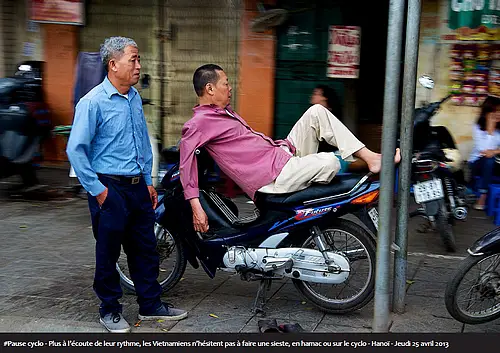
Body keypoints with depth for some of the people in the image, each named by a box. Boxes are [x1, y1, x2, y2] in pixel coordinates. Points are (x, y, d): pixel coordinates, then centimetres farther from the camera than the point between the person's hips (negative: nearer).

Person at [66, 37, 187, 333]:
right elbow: (76, 150, -15)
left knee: (145, 249, 13)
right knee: (108, 253, 6)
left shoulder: (135, 98, 10)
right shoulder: (93, 102, -14)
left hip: (137, 186, 7)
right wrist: (97, 190, -14)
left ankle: (151, 304, 27)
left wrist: (148, 181, 17)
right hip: (110, 189, -7)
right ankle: (110, 311, 21)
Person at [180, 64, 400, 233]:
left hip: (283, 152, 10)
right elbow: (186, 155, -24)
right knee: (330, 162, -29)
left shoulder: (223, 112, 20)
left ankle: (369, 157, -4)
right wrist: (196, 206, -33)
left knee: (317, 112, 0)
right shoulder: (199, 122, -11)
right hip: (274, 179, -10)